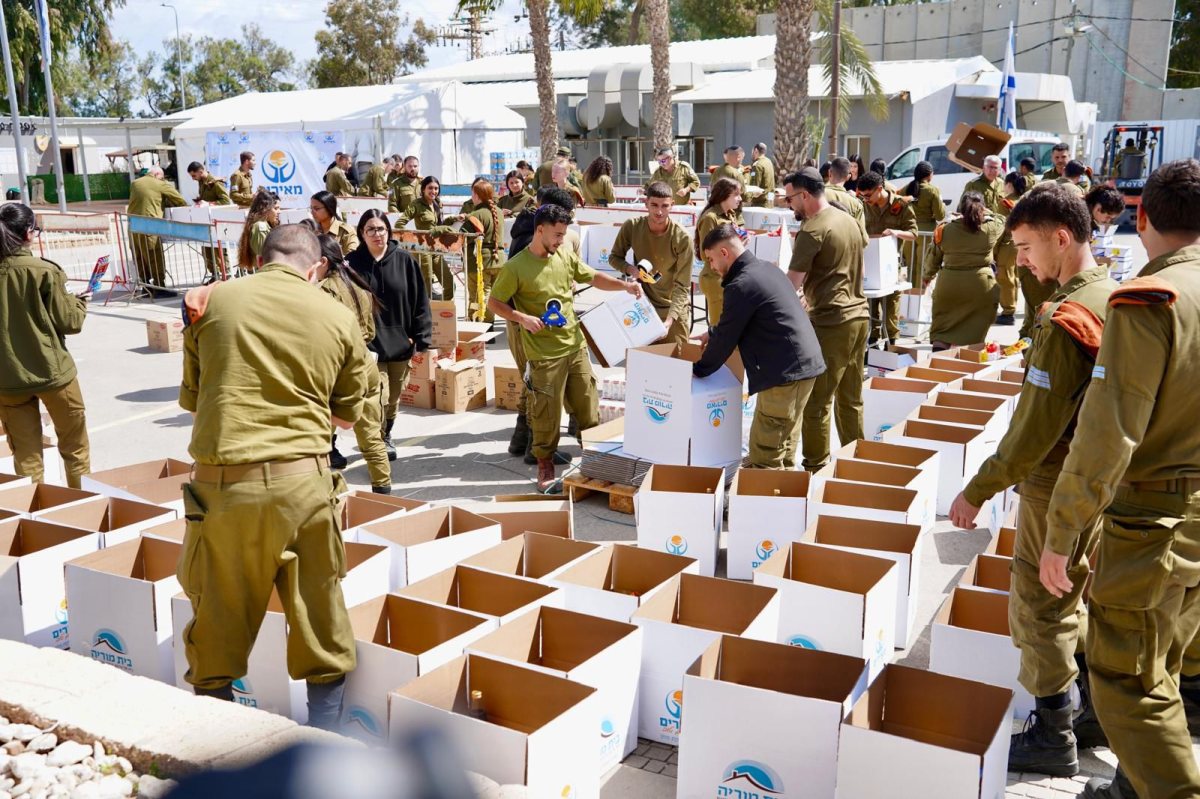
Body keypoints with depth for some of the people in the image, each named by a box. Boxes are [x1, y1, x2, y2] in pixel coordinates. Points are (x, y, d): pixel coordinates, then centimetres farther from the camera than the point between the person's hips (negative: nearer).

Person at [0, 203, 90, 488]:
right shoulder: (44, 272, -14)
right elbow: (69, 322, -9)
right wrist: (80, 301, 10)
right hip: (52, 371, -3)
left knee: (25, 454, 12)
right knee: (75, 448, 14)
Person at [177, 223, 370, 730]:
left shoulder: (211, 302, 4)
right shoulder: (339, 319, 4)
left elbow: (190, 397, 14)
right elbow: (347, 415, 12)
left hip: (224, 479, 0)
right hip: (304, 478, 1)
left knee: (219, 612, 13)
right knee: (319, 607, 13)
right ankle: (322, 739, 23)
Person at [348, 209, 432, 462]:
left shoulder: (404, 260, -1)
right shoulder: (353, 263, -4)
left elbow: (420, 300, 2)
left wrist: (420, 336, -1)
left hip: (400, 341, 3)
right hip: (369, 343, -3)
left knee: (394, 397, 16)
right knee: (379, 397, -12)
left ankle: (386, 436, 39)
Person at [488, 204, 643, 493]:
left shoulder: (565, 257, 5)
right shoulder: (515, 267, -12)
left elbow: (594, 278, 15)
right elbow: (494, 303, -6)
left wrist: (625, 286, 1)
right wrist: (522, 317, -20)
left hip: (576, 346, 6)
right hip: (545, 354, -5)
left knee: (588, 408, 12)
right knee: (547, 415, 2)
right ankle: (545, 470, 20)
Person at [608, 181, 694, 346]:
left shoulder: (682, 238, -19)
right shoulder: (631, 227, -11)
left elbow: (682, 286, -18)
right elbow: (614, 257, 5)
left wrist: (669, 320, -31)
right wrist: (631, 269, -17)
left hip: (674, 309, -2)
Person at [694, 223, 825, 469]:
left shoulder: (741, 286, -15)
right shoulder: (767, 268, 15)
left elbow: (725, 339, -8)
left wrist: (697, 370, 6)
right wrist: (711, 334, 34)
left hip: (784, 373, -10)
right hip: (807, 365, 10)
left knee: (764, 459, -4)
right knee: (785, 452, 18)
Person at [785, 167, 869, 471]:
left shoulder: (811, 231, -14)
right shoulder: (849, 220, 11)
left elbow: (791, 284, -16)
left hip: (831, 322, -9)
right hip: (859, 314, 9)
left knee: (816, 401, -1)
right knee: (851, 397, 16)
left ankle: (816, 466, 4)